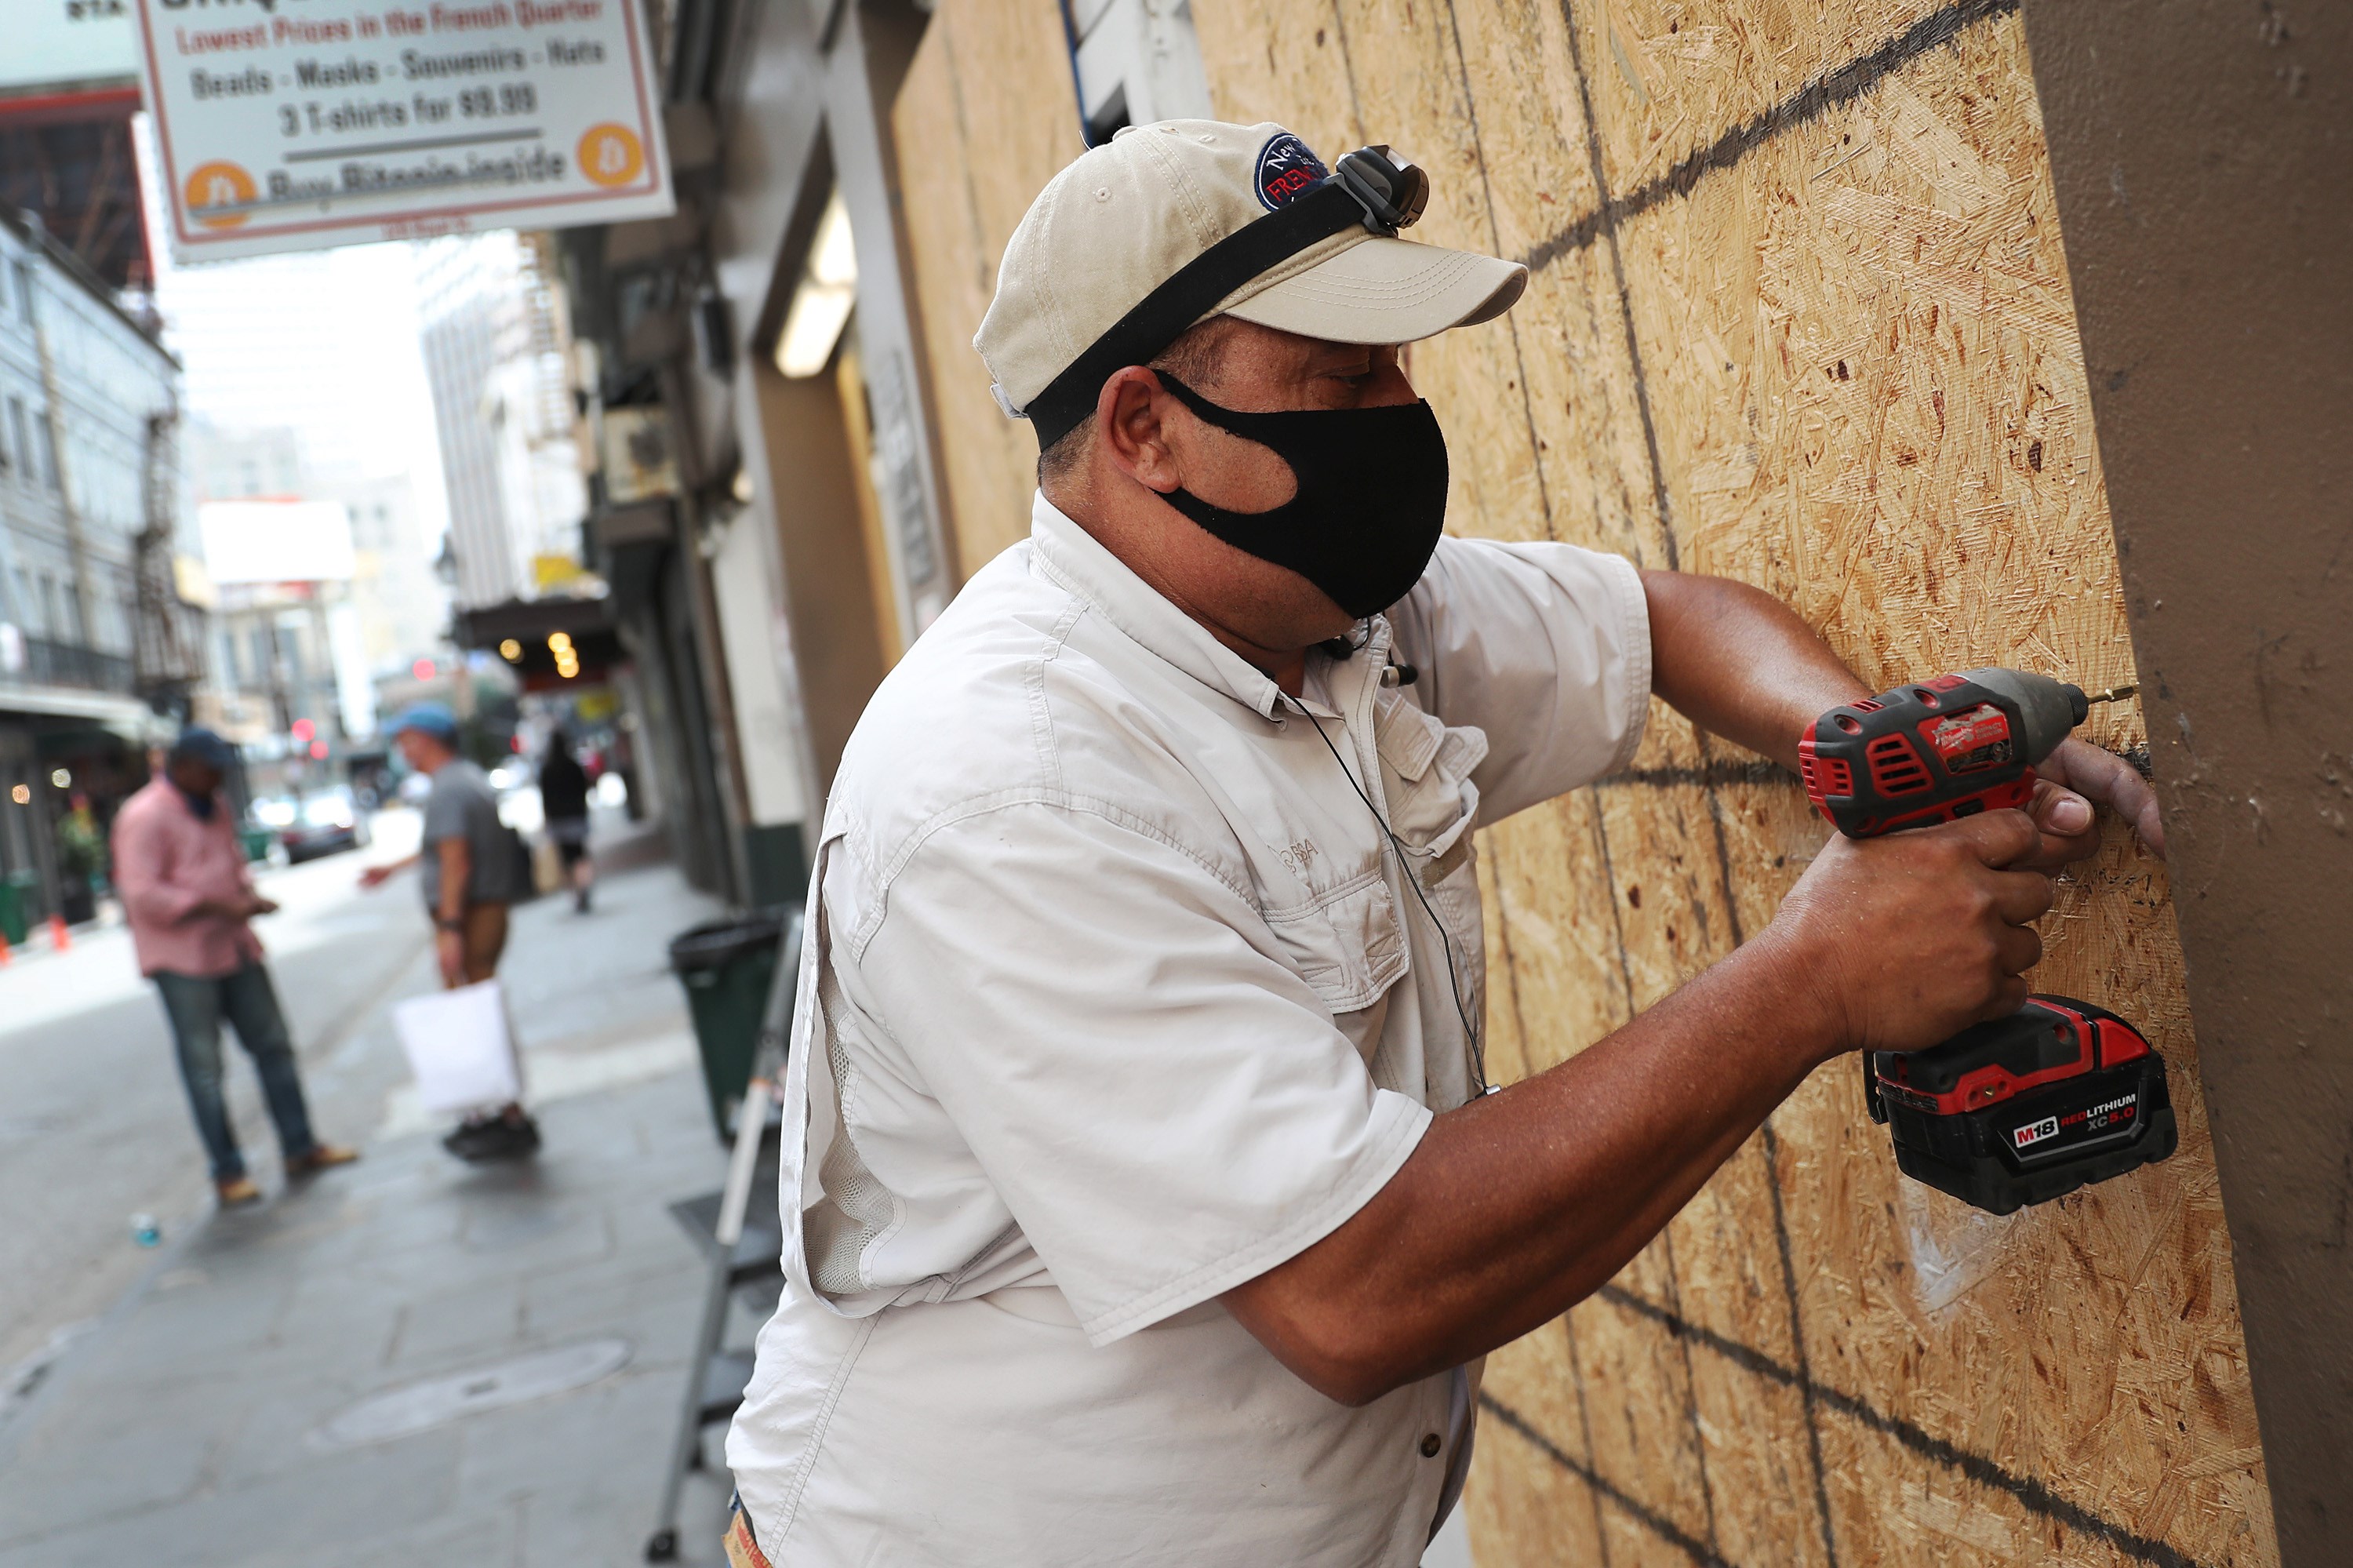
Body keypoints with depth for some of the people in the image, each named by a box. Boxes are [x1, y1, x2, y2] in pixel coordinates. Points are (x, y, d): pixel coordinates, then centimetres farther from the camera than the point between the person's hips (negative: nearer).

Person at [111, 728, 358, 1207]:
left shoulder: (214, 808, 14)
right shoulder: (144, 817, -13)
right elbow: (143, 895, -20)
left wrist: (249, 897, 4)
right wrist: (217, 905, -24)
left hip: (234, 947, 8)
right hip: (183, 958, -8)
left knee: (273, 1045, 10)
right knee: (204, 1067, -1)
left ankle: (299, 1148, 20)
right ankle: (228, 1172, 6)